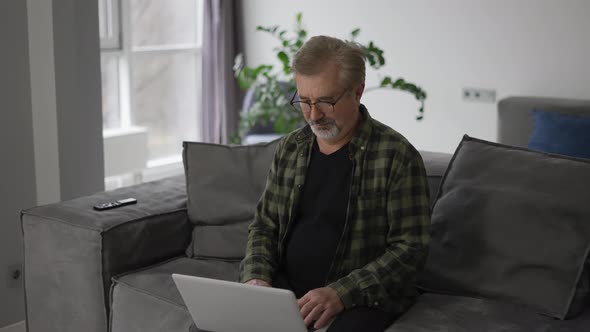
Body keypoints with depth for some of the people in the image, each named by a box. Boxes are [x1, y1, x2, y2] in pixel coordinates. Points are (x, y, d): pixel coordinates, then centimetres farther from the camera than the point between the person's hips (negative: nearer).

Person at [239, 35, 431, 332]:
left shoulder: (397, 156, -9)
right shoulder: (290, 148, 8)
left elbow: (411, 248, -11)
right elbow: (264, 225, 15)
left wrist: (340, 294, -21)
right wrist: (257, 276, -5)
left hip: (363, 296, -3)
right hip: (286, 288, 4)